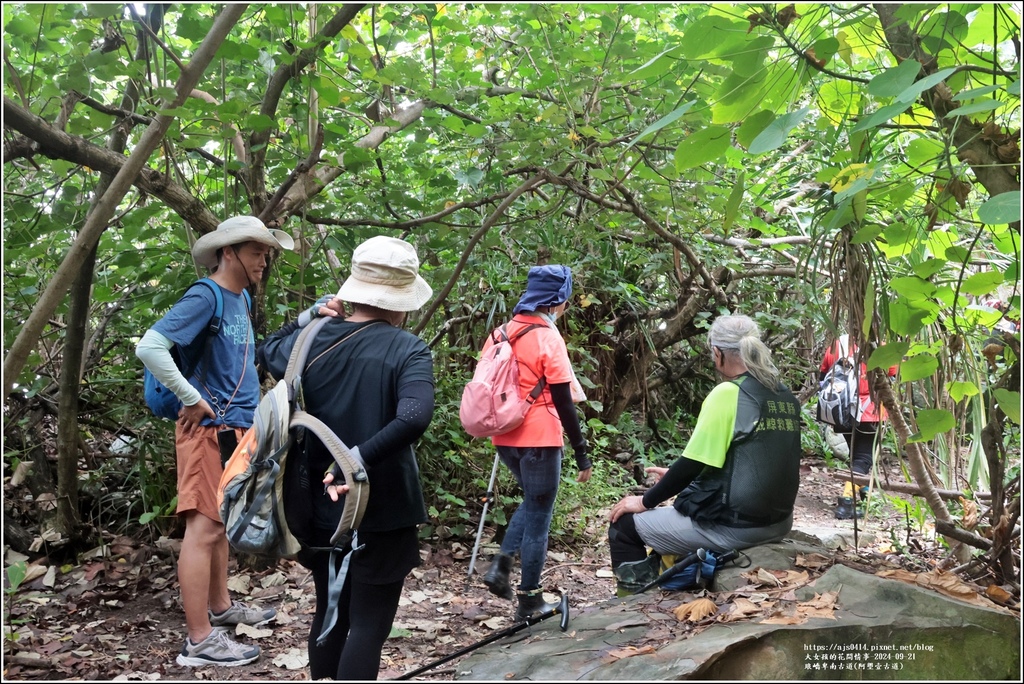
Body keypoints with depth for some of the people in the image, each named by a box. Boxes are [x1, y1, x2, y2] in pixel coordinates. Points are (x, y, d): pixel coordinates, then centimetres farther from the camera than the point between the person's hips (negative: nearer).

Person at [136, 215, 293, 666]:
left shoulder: (241, 299, 13)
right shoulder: (205, 297, -14)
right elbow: (149, 347, -23)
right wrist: (193, 400, -19)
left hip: (237, 426, 9)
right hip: (210, 429, -9)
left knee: (220, 523, 19)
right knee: (204, 527, -6)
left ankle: (220, 607, 33)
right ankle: (200, 640, -1)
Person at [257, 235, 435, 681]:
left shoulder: (312, 341, -1)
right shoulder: (407, 350, -16)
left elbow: (267, 353, 22)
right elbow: (414, 417, -34)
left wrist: (311, 315, 11)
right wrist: (357, 461, -27)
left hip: (322, 508, 6)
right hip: (382, 513, -6)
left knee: (330, 614, 22)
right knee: (369, 624, 5)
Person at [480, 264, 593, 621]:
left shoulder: (501, 333, 5)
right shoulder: (548, 338, -14)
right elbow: (564, 404, -14)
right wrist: (581, 454, -8)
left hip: (505, 439, 6)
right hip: (539, 440, -6)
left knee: (532, 503, 26)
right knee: (538, 516, 7)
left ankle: (501, 564, 12)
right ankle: (529, 600, 15)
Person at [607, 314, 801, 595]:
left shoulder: (727, 393, -16)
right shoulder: (785, 396, 7)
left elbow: (693, 463, -16)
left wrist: (646, 501, -1)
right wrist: (676, 476, 21)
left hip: (733, 526, -8)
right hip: (777, 520, 8)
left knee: (624, 523, 7)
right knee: (677, 507, 31)